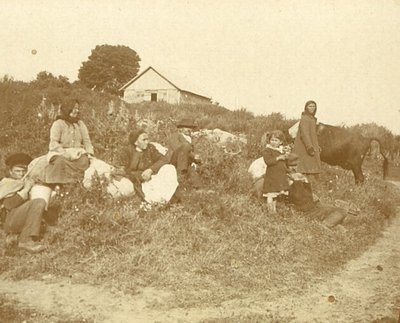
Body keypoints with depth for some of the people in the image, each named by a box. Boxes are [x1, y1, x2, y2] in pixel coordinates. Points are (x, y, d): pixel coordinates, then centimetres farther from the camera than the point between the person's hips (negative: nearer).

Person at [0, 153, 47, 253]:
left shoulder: (24, 182, 21)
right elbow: (9, 205, -16)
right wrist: (25, 189, -16)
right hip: (10, 221, -8)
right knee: (39, 202, -24)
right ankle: (26, 239, -28)